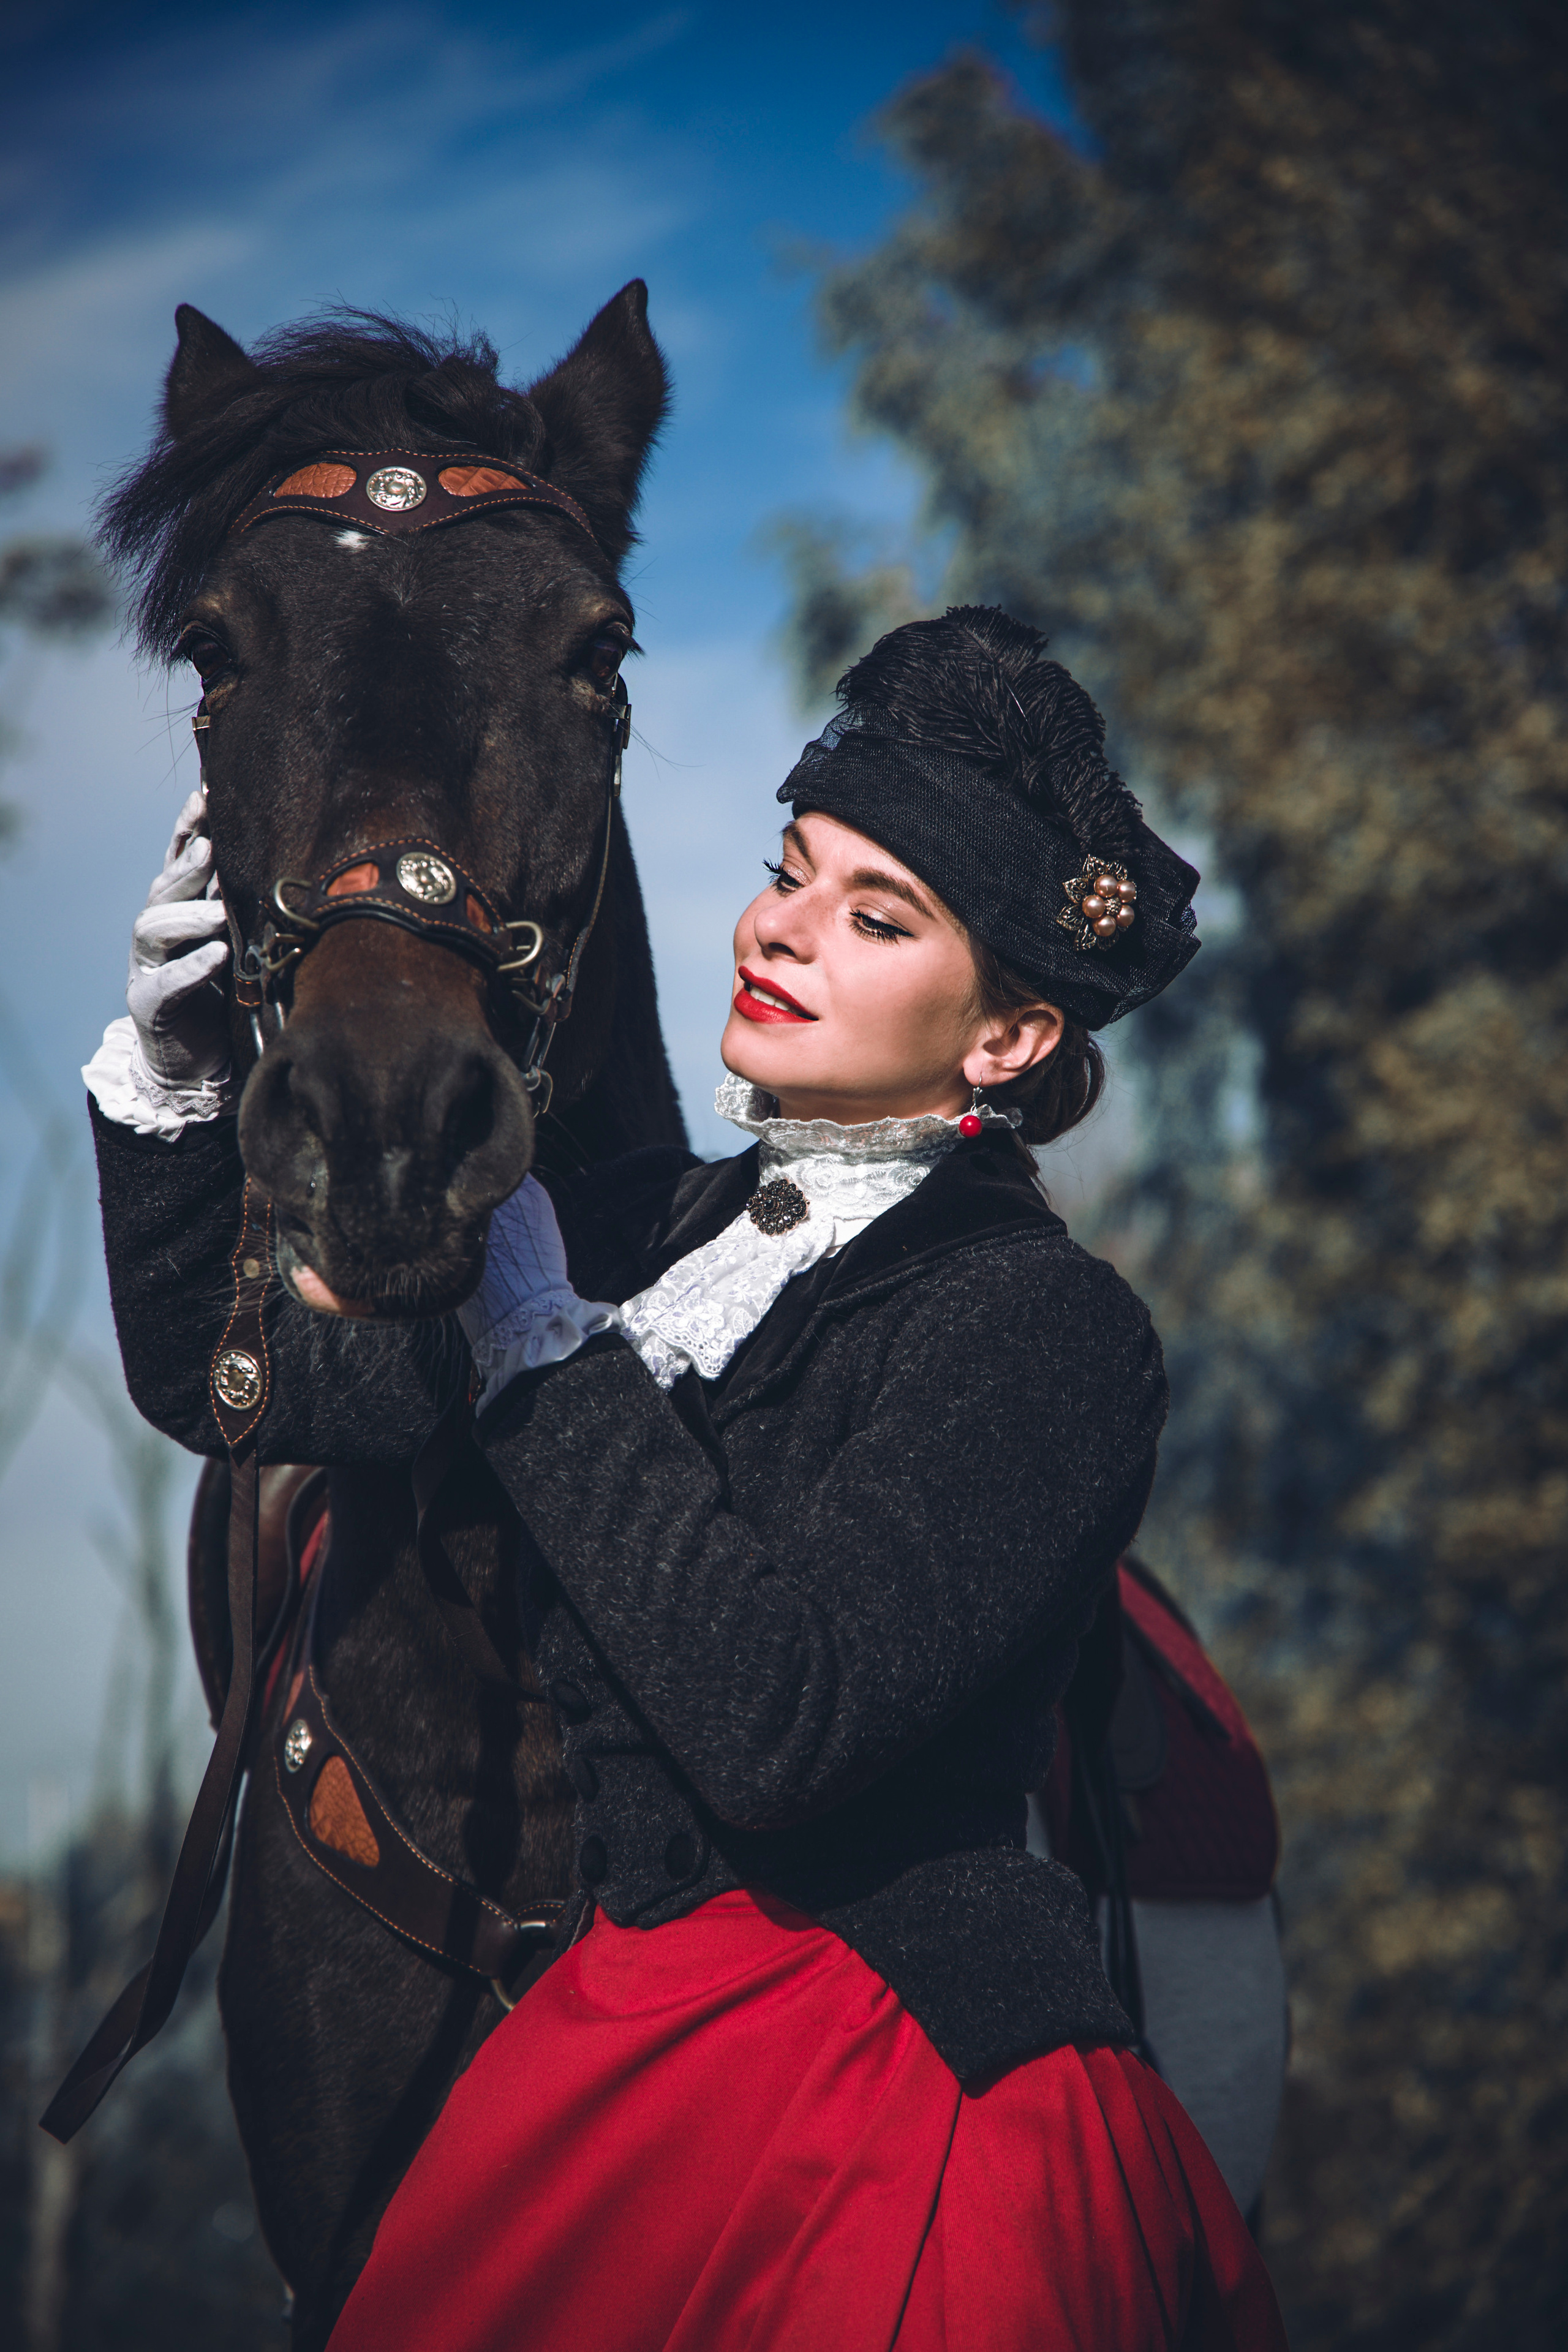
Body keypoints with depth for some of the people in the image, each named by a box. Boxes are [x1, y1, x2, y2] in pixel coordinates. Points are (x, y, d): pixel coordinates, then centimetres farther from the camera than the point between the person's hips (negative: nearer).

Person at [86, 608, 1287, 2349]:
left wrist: (542, 1337, -20)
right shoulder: (672, 1226, 6)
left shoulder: (1041, 1326, -13)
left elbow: (774, 1728, -26)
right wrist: (174, 1071, -6)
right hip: (624, 2013, 6)